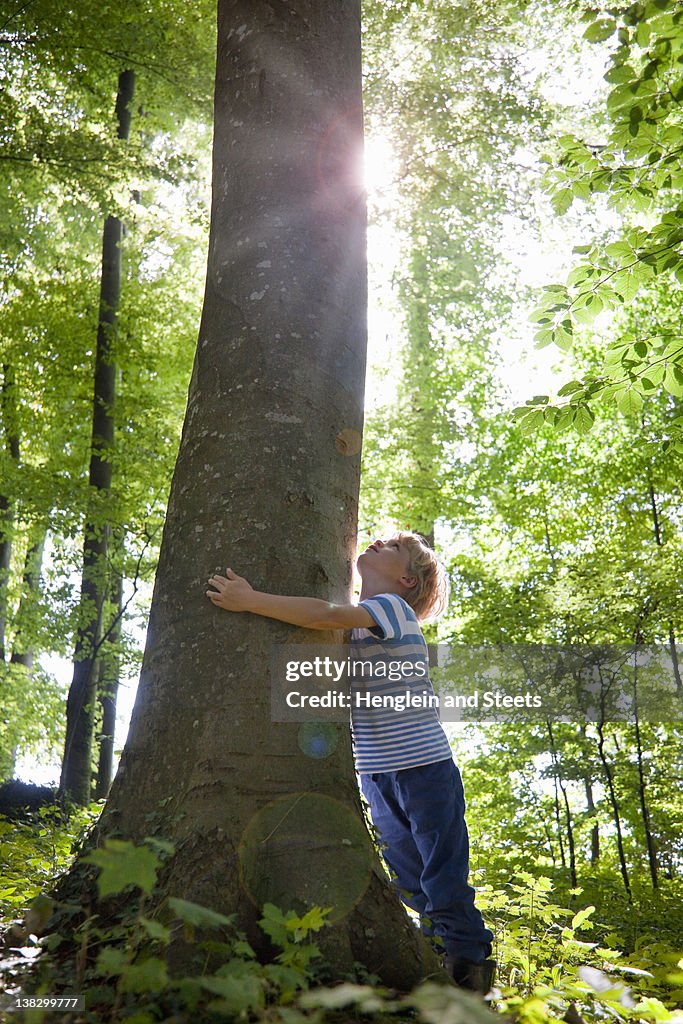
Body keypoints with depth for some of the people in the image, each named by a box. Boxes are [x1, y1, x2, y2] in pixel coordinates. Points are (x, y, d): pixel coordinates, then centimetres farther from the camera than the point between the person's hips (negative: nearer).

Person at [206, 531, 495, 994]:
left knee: (444, 878, 0)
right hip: (377, 774, 8)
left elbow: (327, 615, -29)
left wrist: (250, 601, -27)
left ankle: (471, 967, 15)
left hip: (425, 766, -7)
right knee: (410, 880, 14)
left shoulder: (394, 608, -13)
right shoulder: (354, 621, 14)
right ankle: (443, 959, 27)